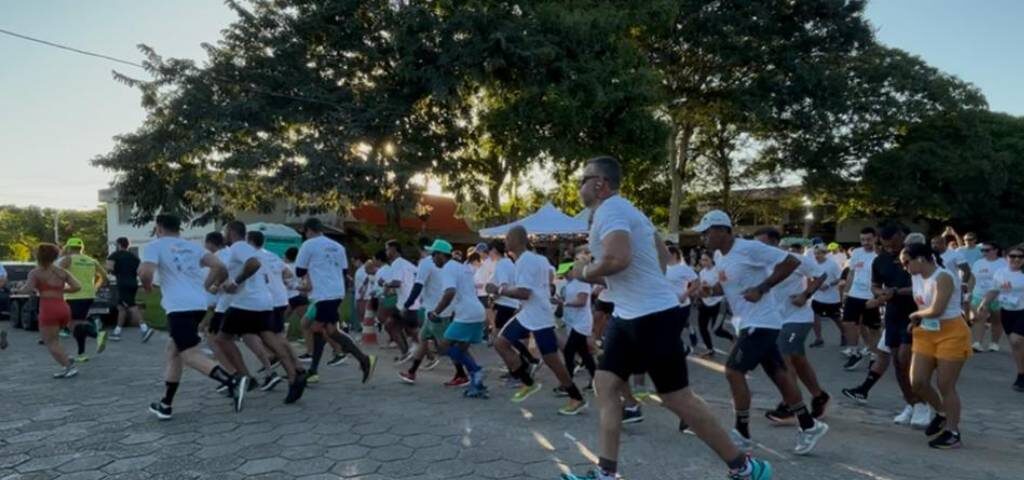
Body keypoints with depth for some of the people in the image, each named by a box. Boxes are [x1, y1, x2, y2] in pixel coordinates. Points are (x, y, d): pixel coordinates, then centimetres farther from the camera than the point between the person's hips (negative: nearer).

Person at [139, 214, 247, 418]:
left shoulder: (155, 245, 4)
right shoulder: (192, 246, 19)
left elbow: (146, 273, -12)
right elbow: (219, 267, 8)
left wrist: (147, 286, 11)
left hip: (179, 307, -7)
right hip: (199, 305, 7)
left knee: (190, 355, -9)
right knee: (173, 349, 20)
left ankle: (233, 382, -29)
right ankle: (165, 405, 26)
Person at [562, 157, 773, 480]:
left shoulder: (609, 210, -15)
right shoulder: (623, 209, 16)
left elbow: (618, 259, -32)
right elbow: (663, 256, 22)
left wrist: (586, 272, -13)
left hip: (652, 316, -11)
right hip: (631, 315, 11)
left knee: (676, 397, -2)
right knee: (606, 385, 8)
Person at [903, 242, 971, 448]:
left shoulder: (944, 277, -21)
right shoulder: (917, 277, 5)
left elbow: (936, 310, -28)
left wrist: (916, 314, -10)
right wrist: (917, 320, 2)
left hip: (951, 334, -7)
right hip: (926, 334, 7)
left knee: (946, 386, -1)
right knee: (917, 382, 3)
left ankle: (953, 432, 14)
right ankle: (941, 413, 30)